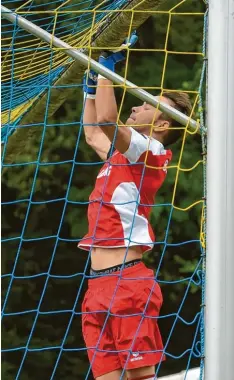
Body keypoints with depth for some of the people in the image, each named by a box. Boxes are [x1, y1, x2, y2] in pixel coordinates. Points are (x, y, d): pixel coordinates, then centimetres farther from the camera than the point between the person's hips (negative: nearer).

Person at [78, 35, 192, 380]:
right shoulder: (122, 154, 22)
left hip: (127, 283, -8)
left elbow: (106, 119, -20)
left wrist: (107, 66, -8)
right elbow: (92, 133, 43)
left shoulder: (149, 151, -4)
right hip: (99, 286, 8)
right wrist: (92, 86, 38)